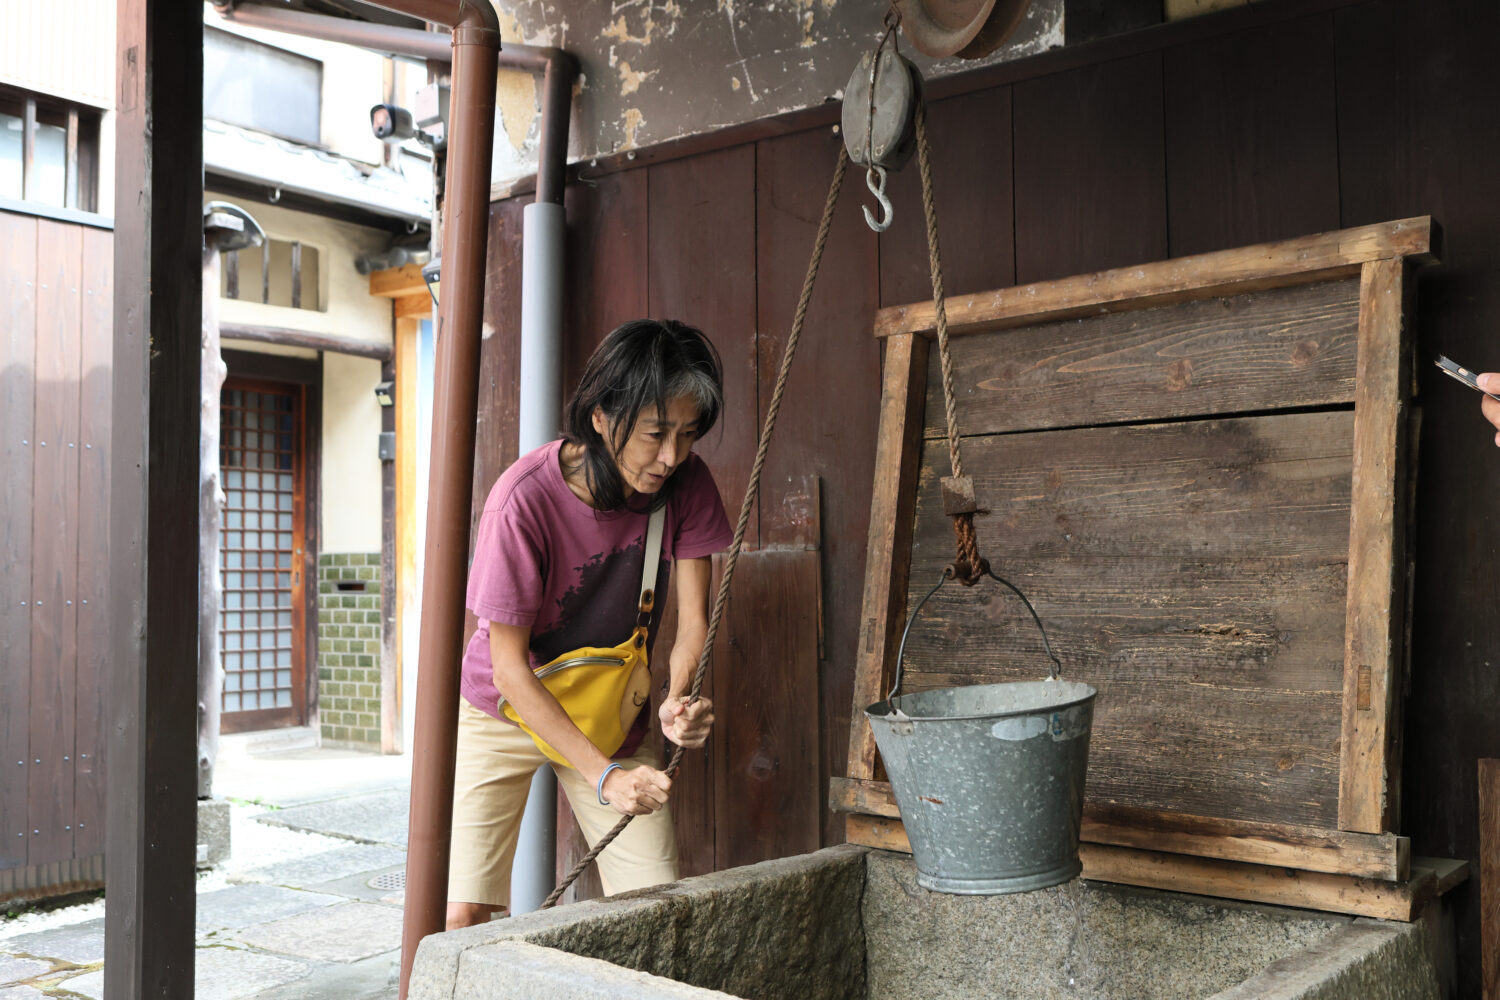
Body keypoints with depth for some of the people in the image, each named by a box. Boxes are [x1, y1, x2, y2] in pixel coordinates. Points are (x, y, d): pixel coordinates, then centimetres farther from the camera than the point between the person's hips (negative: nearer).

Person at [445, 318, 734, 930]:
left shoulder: (687, 484, -16)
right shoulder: (526, 497, -28)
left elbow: (693, 621, -11)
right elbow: (508, 664, -23)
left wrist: (679, 699, -33)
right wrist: (604, 776, -29)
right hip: (505, 710, -3)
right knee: (464, 916, -10)